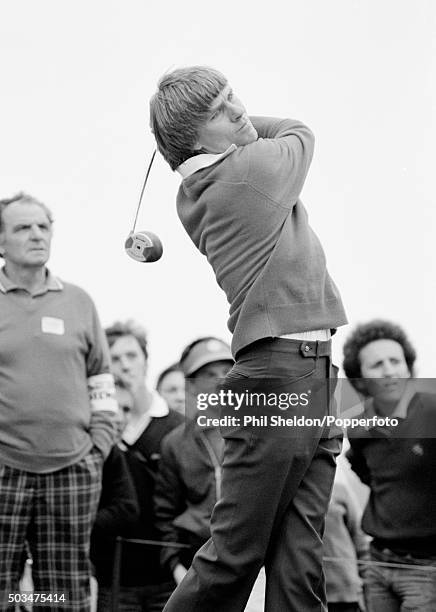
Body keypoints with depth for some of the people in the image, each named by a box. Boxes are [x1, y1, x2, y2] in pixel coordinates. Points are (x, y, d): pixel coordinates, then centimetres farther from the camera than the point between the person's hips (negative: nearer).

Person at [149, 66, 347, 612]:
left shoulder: (194, 195, 17)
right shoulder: (255, 165, -7)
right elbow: (300, 131, 15)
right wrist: (240, 128, 23)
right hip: (283, 368, -8)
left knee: (299, 559, 2)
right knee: (234, 556, -5)